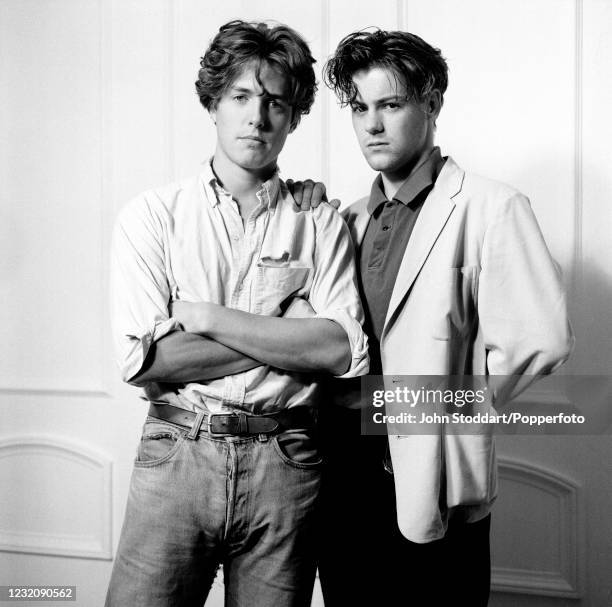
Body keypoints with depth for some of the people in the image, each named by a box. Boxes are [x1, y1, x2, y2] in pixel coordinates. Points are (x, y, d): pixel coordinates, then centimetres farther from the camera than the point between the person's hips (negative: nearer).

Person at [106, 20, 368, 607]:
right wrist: (287, 335, -9)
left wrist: (205, 316, -12)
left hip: (284, 466, 1)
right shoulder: (150, 215, 2)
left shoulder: (319, 224, 4)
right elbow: (142, 360, -9)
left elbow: (344, 351, -9)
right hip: (176, 454, 0)